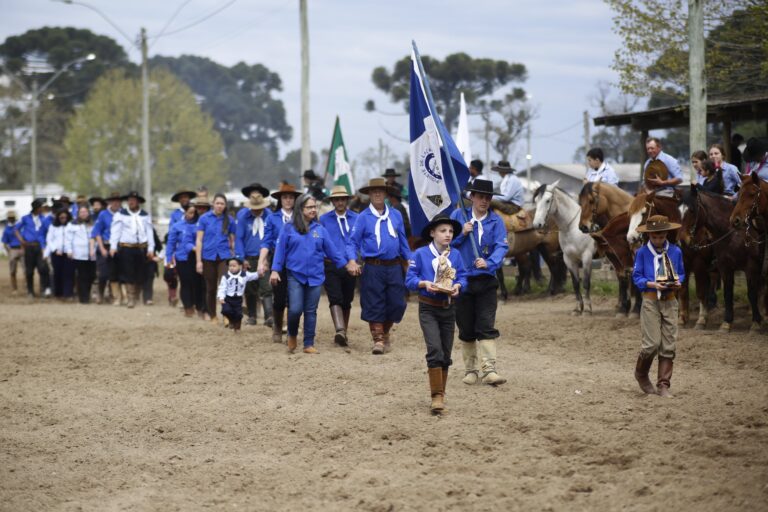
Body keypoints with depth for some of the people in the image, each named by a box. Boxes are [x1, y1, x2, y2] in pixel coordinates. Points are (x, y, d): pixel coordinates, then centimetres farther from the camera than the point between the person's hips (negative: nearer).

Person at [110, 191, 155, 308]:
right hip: (126, 248, -2)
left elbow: (149, 232, 10)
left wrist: (151, 248, 2)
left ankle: (136, 296, 17)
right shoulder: (120, 215, 6)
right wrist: (113, 246, -10)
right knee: (128, 274, -6)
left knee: (140, 274, 4)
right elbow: (115, 231, 0)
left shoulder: (145, 216, 12)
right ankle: (131, 298, -3)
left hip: (142, 248, 2)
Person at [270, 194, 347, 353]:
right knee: (295, 309, -10)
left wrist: (344, 264, 9)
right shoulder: (289, 229, 0)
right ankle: (292, 336, 17)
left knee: (311, 311, 4)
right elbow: (280, 249, 1)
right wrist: (275, 270, -4)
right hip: (295, 275, -2)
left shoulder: (320, 229, 6)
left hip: (315, 276, 2)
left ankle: (309, 344, 12)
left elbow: (332, 250, 10)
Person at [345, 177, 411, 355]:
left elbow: (403, 241, 17)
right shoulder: (363, 217, 0)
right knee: (374, 305, -3)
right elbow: (352, 241, -2)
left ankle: (385, 332, 25)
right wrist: (352, 260, -17)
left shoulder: (396, 215, 10)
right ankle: (378, 340, 5)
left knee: (397, 303, 3)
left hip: (394, 266, 3)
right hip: (373, 268, -3)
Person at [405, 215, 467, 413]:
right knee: (435, 349, -18)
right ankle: (437, 396, -18)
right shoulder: (421, 254, -5)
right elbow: (410, 279, -5)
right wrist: (424, 283, -23)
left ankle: (440, 393, 25)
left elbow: (462, 277, 5)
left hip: (448, 308, 4)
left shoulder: (455, 255, 4)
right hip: (428, 309, -4)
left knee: (446, 353, 10)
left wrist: (458, 285, -17)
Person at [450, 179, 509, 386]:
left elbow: (501, 246, -9)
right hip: (462, 279, 1)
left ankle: (489, 370, -13)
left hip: (486, 281, -1)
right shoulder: (458, 216, 4)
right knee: (466, 328, 7)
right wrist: (462, 234, -14)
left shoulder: (496, 221, 2)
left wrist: (489, 263, -26)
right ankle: (470, 370, 18)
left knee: (486, 327, -9)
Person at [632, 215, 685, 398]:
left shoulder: (675, 252, 5)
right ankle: (641, 374, 18)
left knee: (668, 346, 1)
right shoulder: (642, 253, -2)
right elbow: (636, 277, 0)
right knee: (652, 343, -9)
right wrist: (652, 284, -17)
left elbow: (681, 273, 14)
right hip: (650, 301, -3)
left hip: (670, 301, 3)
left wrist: (678, 282, -8)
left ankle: (664, 385, 8)